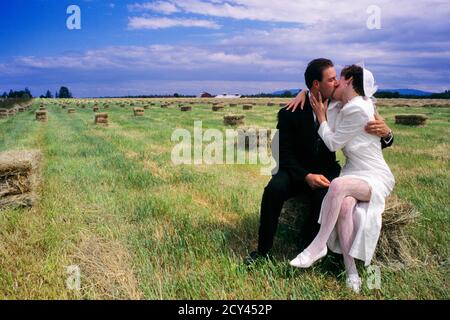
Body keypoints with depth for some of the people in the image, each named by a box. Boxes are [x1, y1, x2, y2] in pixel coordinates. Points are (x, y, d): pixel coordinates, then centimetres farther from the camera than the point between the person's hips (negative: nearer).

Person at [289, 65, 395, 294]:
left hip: (375, 178, -6)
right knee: (345, 205, -27)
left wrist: (321, 116, -4)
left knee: (338, 185, -37)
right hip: (354, 173, 7)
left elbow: (332, 143, -13)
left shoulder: (358, 109, -18)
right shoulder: (343, 105, 8)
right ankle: (351, 271, -23)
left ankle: (318, 246, -24)